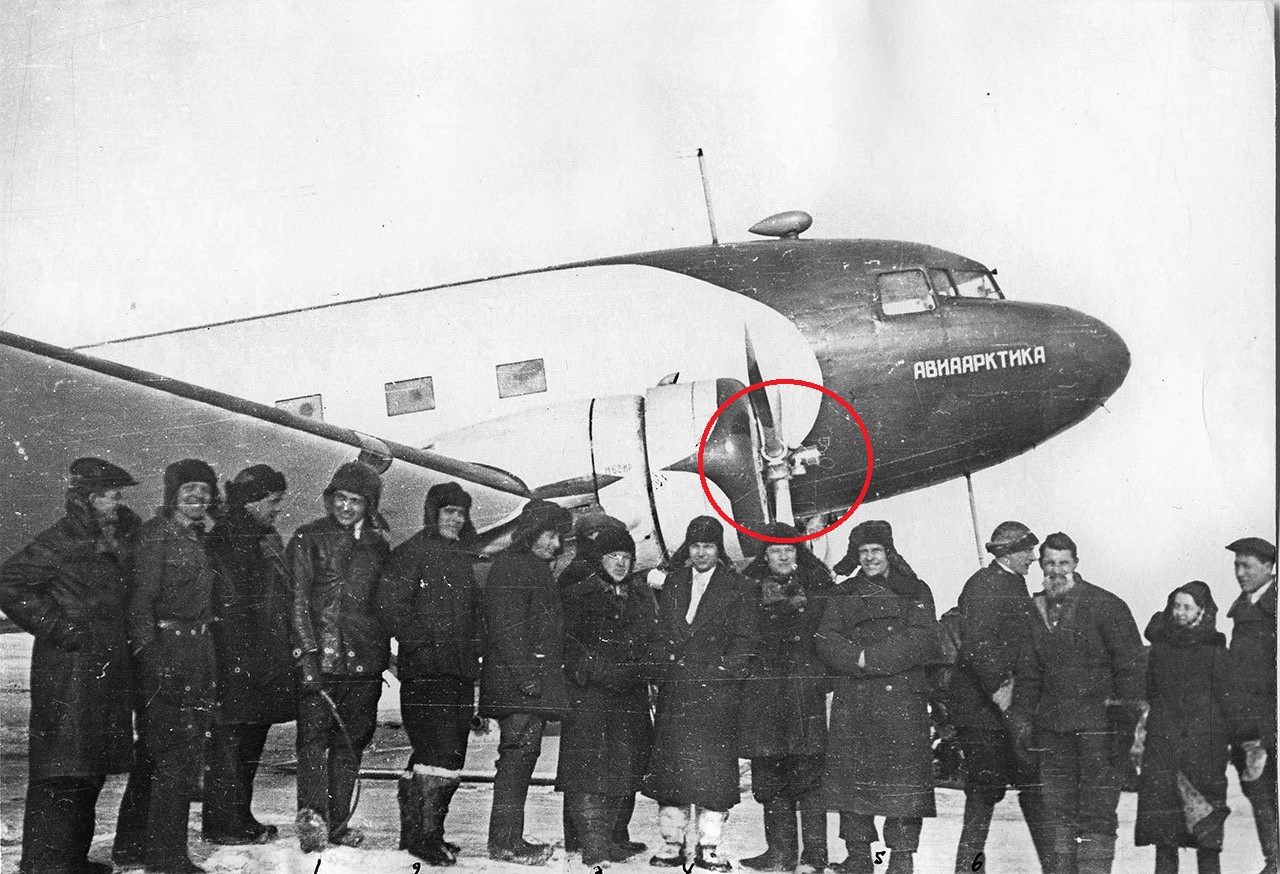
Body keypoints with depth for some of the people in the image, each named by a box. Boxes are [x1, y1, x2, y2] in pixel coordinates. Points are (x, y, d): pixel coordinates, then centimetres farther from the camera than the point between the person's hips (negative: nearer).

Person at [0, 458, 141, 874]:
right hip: (68, 666, -8)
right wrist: (54, 626, -15)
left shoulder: (124, 535, 11)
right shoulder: (61, 540, -11)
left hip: (108, 666, 8)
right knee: (61, 767, -7)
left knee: (93, 768, 13)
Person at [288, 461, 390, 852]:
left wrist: (383, 655, 14)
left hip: (364, 661, 4)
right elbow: (298, 602, -4)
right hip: (320, 656, -4)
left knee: (352, 740, 6)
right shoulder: (308, 540, 1)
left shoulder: (378, 546, 13)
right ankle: (311, 817, -16)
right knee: (314, 736, -12)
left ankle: (337, 821, 13)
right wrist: (307, 653, -13)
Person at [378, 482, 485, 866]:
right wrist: (421, 643, -16)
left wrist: (474, 651, 13)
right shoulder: (412, 552, -3)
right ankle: (424, 834, -7)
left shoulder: (465, 559, 21)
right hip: (425, 672, -8)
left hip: (461, 673, 8)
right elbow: (391, 602, -13)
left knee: (451, 757, 9)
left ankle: (417, 831, 19)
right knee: (441, 754, -14)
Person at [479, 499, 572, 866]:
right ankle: (506, 841, -10)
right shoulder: (510, 566, -8)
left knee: (521, 759, 10)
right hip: (517, 684, -10)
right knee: (518, 756, -11)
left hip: (534, 686, 10)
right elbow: (506, 626, -17)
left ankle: (508, 839, 15)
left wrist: (546, 679, 21)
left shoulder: (536, 569, 23)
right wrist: (526, 676, -22)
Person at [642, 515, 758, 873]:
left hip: (718, 691, -3)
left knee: (715, 770, -5)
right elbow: (661, 633, 14)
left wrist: (719, 670, -9)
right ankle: (672, 843, 7)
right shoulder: (673, 584, 15)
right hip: (675, 690, 3)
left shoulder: (735, 587, 5)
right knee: (670, 765, 0)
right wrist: (667, 667, 1)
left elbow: (745, 639, 2)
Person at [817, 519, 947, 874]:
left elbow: (922, 640, -7)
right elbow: (826, 641, 6)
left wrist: (871, 656, -14)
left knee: (904, 776, -8)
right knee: (851, 774, 2)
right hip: (852, 696, 3)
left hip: (903, 697, -3)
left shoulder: (916, 592, 8)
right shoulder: (844, 594, 17)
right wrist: (858, 659, -13)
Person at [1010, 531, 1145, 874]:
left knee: (1097, 810, -5)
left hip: (1098, 725, -5)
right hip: (1053, 728, 5)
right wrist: (1022, 720, 11)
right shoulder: (1035, 611, 11)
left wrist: (1125, 719, -11)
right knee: (1059, 809, 8)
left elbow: (1130, 665, -5)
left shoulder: (1106, 606, -3)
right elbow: (1027, 673, 18)